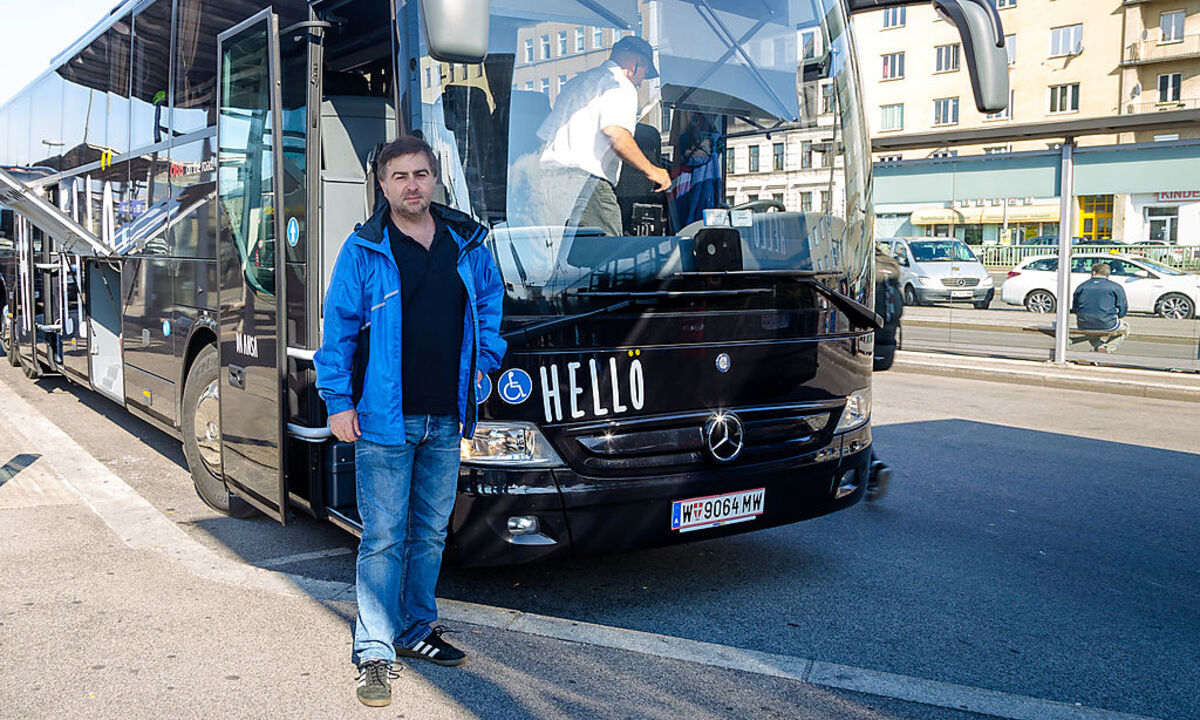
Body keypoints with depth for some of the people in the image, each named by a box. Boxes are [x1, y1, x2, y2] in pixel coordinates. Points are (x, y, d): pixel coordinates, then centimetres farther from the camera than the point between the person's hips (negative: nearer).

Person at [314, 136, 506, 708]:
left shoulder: (466, 243, 8)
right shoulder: (363, 250, -4)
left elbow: (490, 299, 24)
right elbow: (338, 327, -3)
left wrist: (485, 359, 14)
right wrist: (338, 402, -7)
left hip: (445, 421, 5)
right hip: (384, 421, -4)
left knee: (430, 533, 14)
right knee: (384, 538, -2)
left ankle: (415, 631, 30)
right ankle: (375, 654, 8)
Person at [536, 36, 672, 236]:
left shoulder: (576, 82, 28)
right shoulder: (621, 85, 1)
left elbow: (543, 136, 27)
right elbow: (615, 133, -17)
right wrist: (650, 171, -8)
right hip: (586, 179, -9)